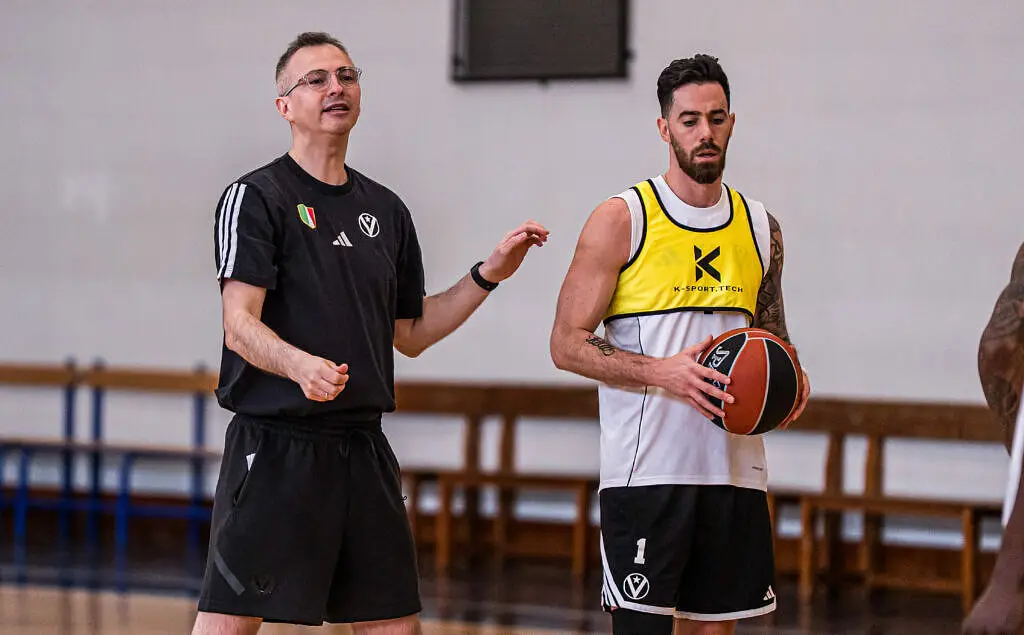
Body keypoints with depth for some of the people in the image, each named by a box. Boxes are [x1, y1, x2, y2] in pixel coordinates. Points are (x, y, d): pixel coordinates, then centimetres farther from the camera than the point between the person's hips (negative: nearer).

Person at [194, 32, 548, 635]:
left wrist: (489, 274, 11)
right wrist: (300, 365, -34)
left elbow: (409, 333, 20)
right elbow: (240, 325, -14)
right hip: (276, 444, -6)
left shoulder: (386, 209, 15)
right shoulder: (257, 197, -4)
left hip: (364, 448, 6)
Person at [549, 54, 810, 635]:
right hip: (648, 471, -5)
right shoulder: (621, 221, -4)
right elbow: (568, 345, -7)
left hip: (735, 471, 5)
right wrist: (663, 372, -21)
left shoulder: (760, 227, 11)